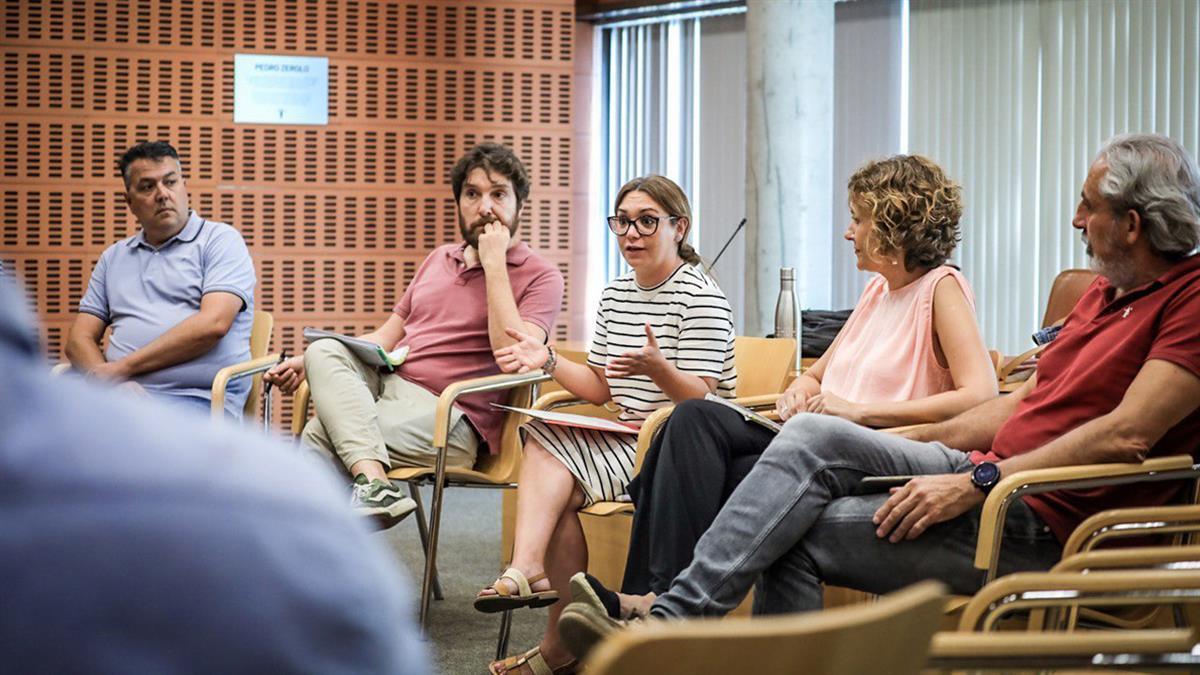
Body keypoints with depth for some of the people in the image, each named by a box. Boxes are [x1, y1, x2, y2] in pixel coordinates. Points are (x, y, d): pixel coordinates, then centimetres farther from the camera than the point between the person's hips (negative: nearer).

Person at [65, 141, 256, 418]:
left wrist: (122, 367, -8)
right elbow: (80, 338, 18)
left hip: (197, 399, -4)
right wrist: (113, 382, -7)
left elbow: (213, 324, -8)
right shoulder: (113, 257, 25)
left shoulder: (221, 240, 8)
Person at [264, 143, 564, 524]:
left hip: (449, 417, -7)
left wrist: (493, 262, -13)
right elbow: (387, 337, 23)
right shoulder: (439, 259, 22)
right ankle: (373, 482, -39)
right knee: (324, 352, -26)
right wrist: (306, 362, 9)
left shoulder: (540, 276, 0)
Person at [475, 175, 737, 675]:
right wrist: (549, 362, -1)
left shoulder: (702, 298, -10)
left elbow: (702, 398, -17)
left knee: (553, 480, -21)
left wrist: (657, 368, -37)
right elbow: (601, 389, 15)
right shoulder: (615, 295, 15)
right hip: (629, 441, 7)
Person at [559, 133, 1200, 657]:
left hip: (1044, 524, -8)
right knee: (813, 434, -14)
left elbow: (1128, 434, -21)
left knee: (800, 535, -16)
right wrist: (912, 441, 15)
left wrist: (975, 482, -22)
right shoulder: (1104, 291, 21)